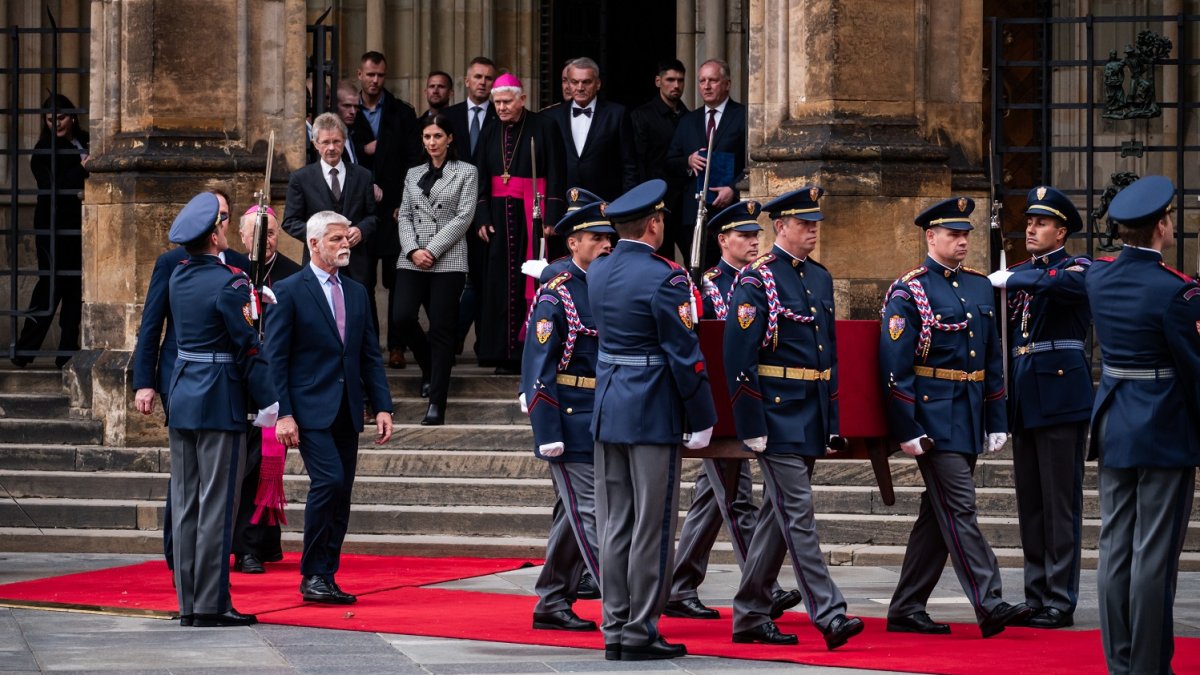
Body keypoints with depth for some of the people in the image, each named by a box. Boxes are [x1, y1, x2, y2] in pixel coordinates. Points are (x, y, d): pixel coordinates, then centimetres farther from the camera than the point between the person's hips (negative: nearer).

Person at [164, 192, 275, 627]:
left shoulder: (179, 277, 8)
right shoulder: (228, 283, -14)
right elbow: (248, 347, -14)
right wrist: (269, 403, -9)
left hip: (182, 396, 7)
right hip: (220, 401, -7)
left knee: (185, 504, 8)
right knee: (215, 505, -4)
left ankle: (188, 603, 11)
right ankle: (211, 604, -3)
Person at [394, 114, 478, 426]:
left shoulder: (466, 172, 5)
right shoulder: (413, 174, 17)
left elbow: (464, 217, -3)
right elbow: (405, 216, 12)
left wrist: (433, 250, -11)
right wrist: (413, 250, -7)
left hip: (448, 260, -3)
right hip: (412, 259, 3)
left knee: (441, 329, -6)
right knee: (402, 317, -12)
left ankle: (437, 403, -5)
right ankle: (429, 366, 17)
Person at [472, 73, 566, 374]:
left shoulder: (544, 128, -3)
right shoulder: (490, 135, 11)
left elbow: (556, 176, -6)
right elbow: (481, 180, 11)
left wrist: (550, 219, -14)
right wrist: (482, 219, -1)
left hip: (534, 213, -4)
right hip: (500, 216, 4)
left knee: (535, 281, -6)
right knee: (503, 282, 1)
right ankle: (506, 354, 3)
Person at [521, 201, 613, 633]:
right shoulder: (556, 296, -10)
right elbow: (538, 368, -13)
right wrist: (548, 434, -18)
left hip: (602, 425, 8)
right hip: (570, 422, -8)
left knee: (573, 515, 11)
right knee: (590, 512, -8)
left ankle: (553, 604, 17)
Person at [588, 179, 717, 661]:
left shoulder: (598, 273, 6)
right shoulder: (662, 278, -16)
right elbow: (685, 354, -15)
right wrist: (701, 420, -7)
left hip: (607, 412, 7)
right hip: (654, 414, -7)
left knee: (614, 526, 10)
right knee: (651, 527, -1)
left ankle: (614, 630, 13)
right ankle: (640, 632, 1)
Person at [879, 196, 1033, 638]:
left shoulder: (980, 288, 14)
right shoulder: (909, 293, -8)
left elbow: (993, 362, 18)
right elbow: (895, 366, -11)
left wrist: (996, 421, 13)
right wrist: (907, 431, -16)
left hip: (968, 420, 7)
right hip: (933, 418, -7)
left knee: (938, 515, 9)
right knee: (959, 510, -11)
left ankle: (907, 611, 14)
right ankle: (989, 605, -14)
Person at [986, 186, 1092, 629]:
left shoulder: (1079, 269, -3)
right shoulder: (1017, 274, 17)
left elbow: (1055, 283, -28)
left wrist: (1009, 280, -17)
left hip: (1061, 397, -7)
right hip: (1023, 400, 7)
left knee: (1060, 504, -5)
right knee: (1030, 503, 10)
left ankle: (1059, 602, -3)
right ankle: (1035, 597, 16)